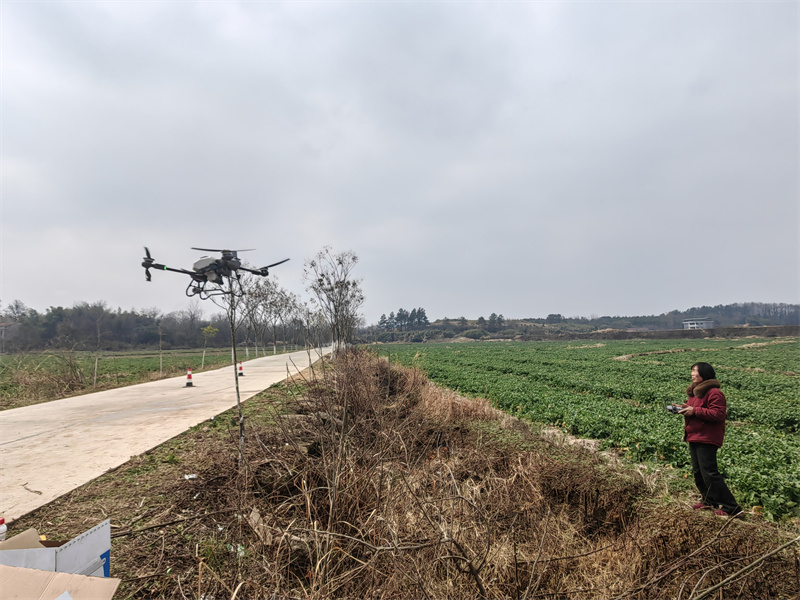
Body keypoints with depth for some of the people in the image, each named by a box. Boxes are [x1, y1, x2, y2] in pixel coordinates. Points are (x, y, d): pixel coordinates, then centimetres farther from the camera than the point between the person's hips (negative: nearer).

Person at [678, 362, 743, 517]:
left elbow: (719, 414, -23)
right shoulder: (695, 391, 15)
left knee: (709, 473, -9)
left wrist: (694, 411, -23)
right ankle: (708, 500, 31)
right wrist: (685, 408, 4)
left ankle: (731, 508, -1)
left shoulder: (714, 393, -16)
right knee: (698, 471, 17)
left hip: (707, 440, -10)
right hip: (694, 438, 10)